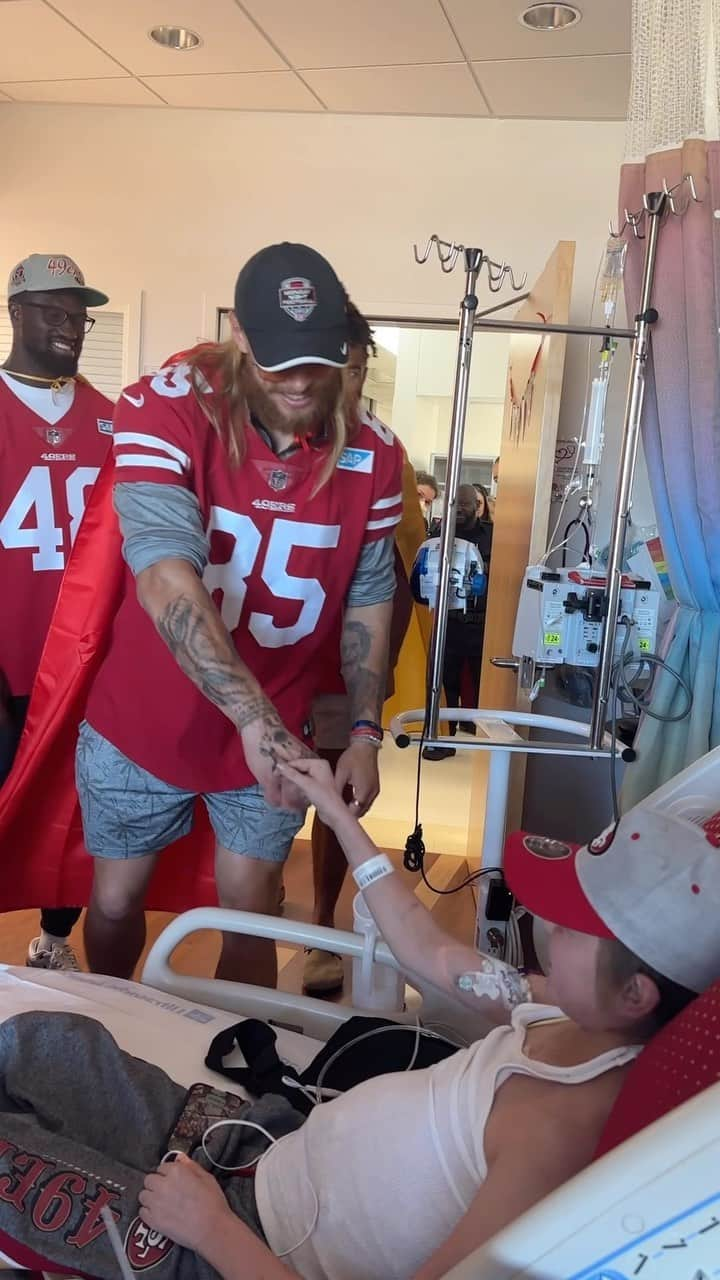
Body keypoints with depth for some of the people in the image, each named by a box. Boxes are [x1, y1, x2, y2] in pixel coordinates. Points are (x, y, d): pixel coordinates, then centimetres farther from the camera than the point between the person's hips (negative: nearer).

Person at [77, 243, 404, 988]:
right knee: (116, 900, 16)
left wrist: (365, 732, -5)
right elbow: (164, 577, -32)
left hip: (276, 733, 2)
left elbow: (368, 599, 2)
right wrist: (256, 720, -41)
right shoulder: (165, 409, -20)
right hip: (144, 723, -1)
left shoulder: (372, 455, -9)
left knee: (252, 913, 9)